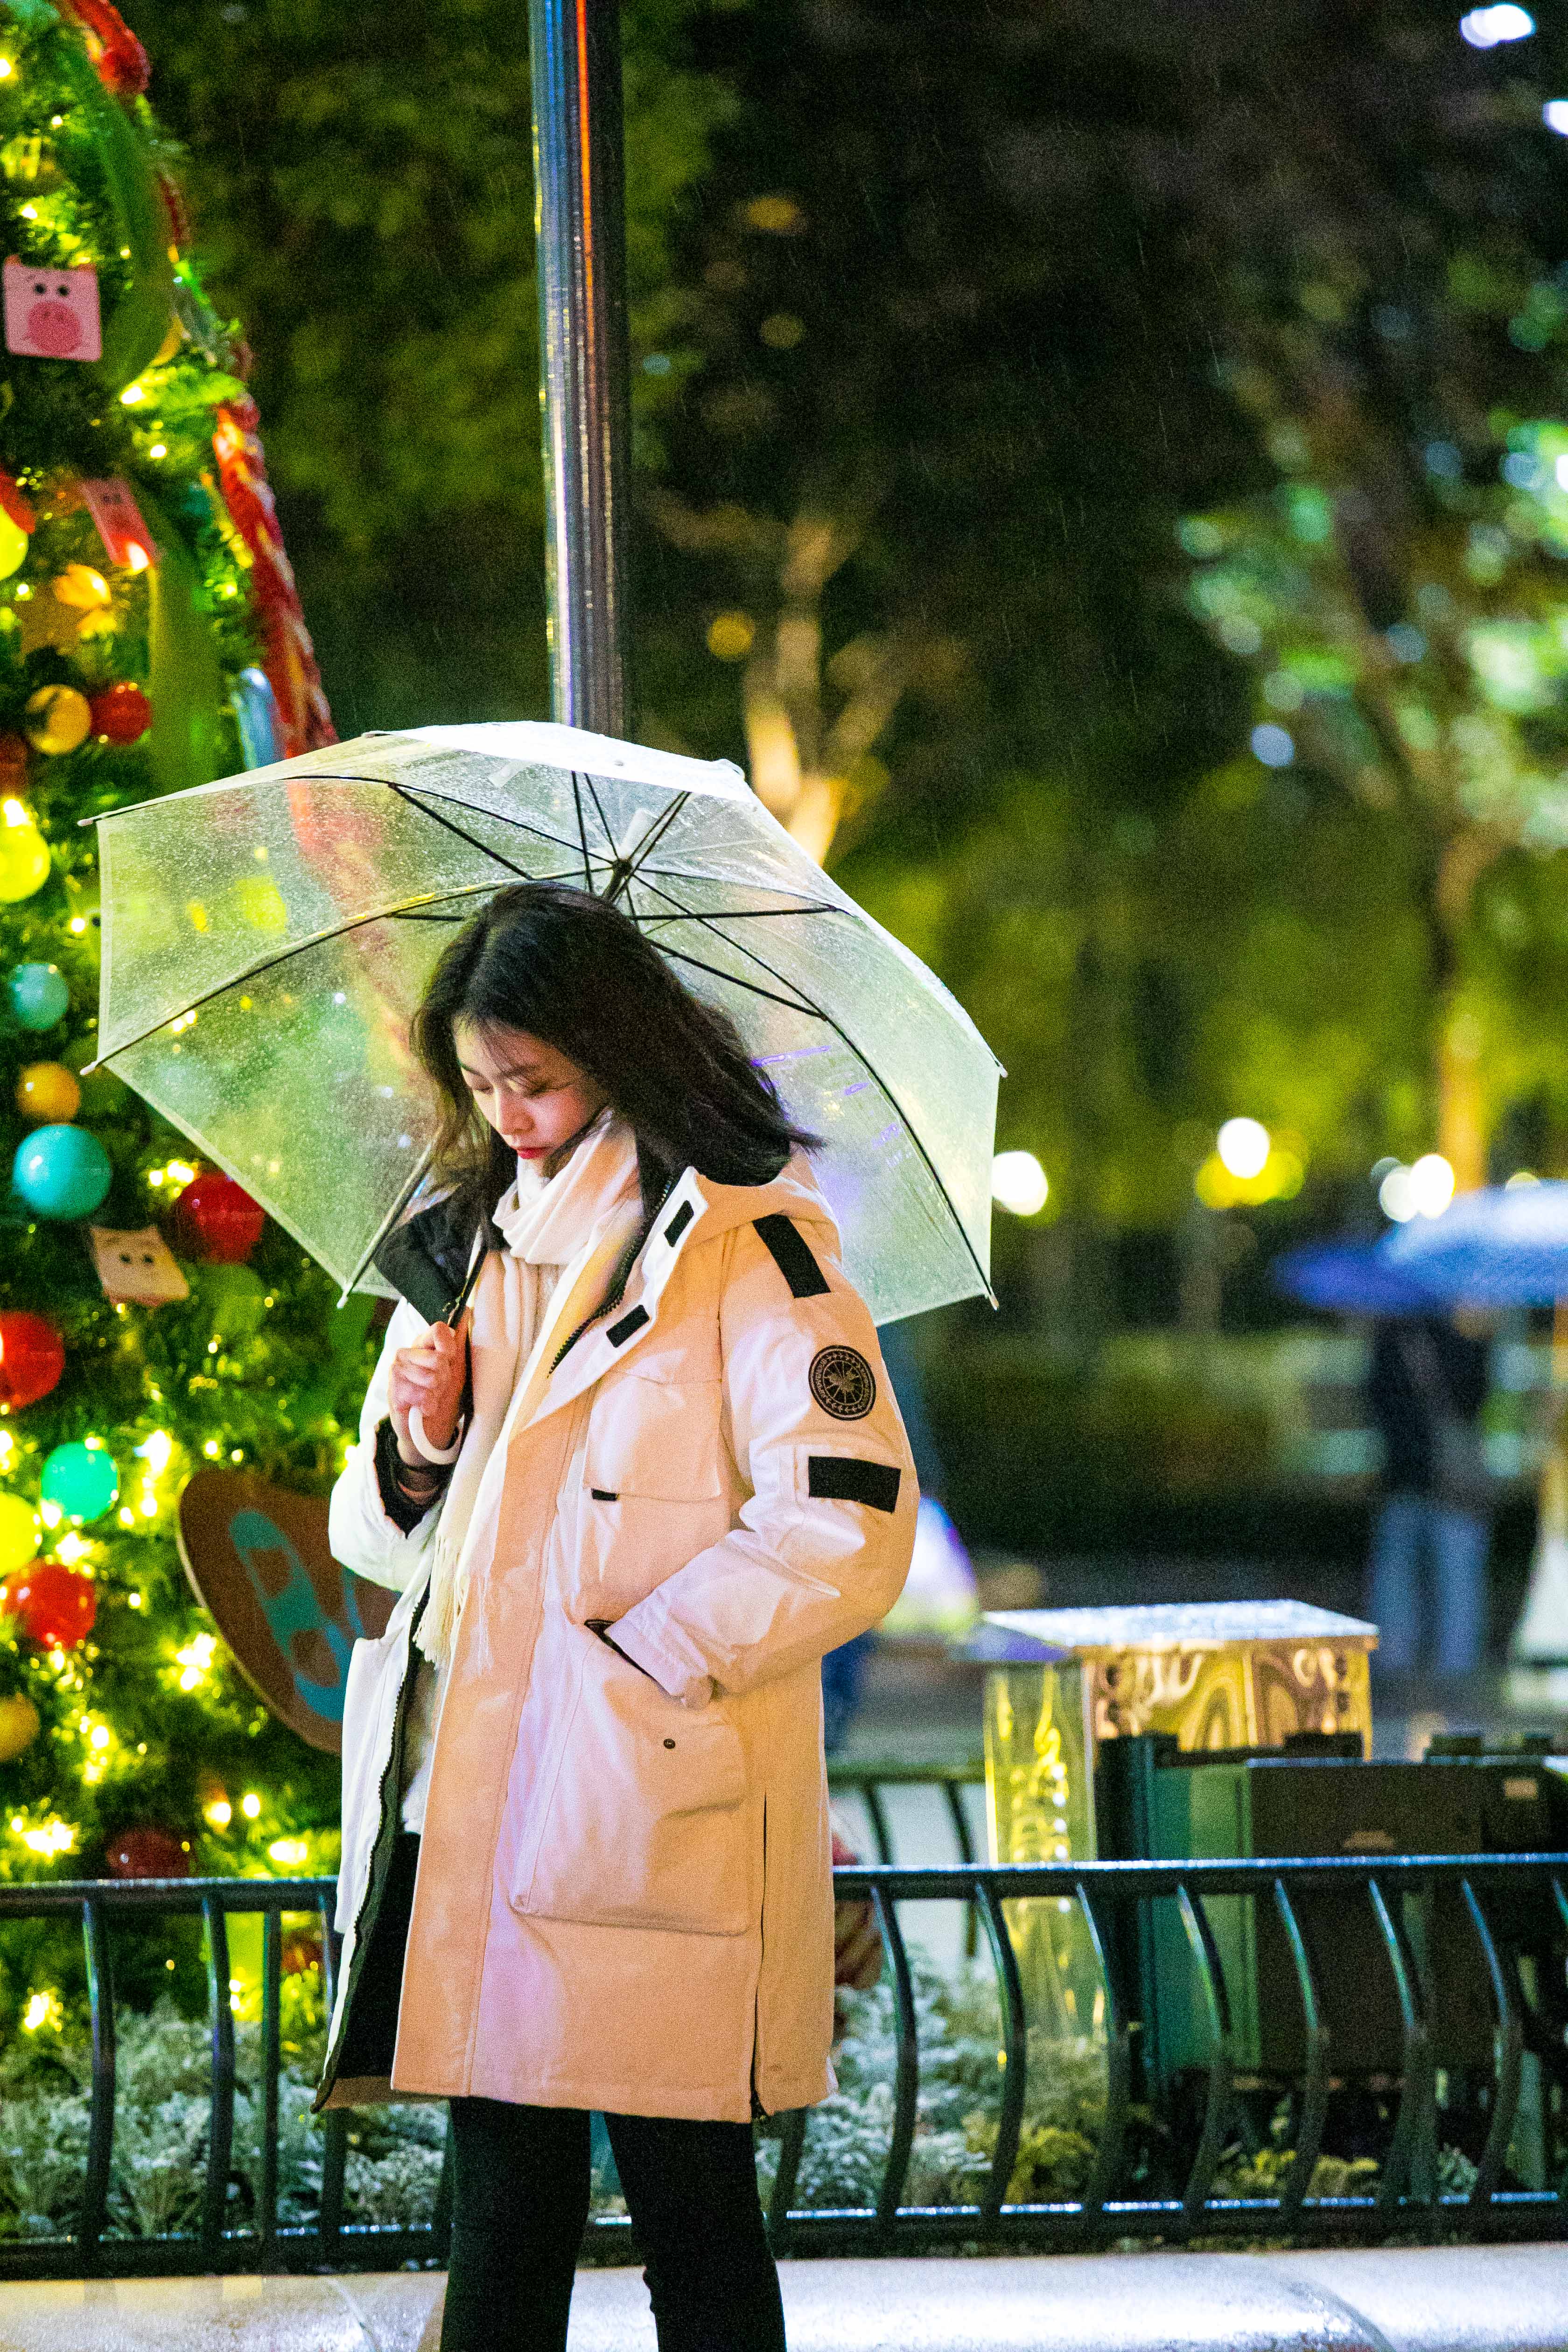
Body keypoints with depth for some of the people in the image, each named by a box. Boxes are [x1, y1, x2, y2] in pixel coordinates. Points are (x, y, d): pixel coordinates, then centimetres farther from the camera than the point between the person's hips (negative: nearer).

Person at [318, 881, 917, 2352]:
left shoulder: (741, 1246, -5)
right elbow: (379, 1537, 21)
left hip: (653, 1810, -6)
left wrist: (631, 1663, -14)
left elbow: (847, 1529, -12)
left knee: (687, 2208, 0)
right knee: (500, 2202, 11)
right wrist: (418, 1447, -1)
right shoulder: (463, 1246, 16)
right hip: (470, 1805, 6)